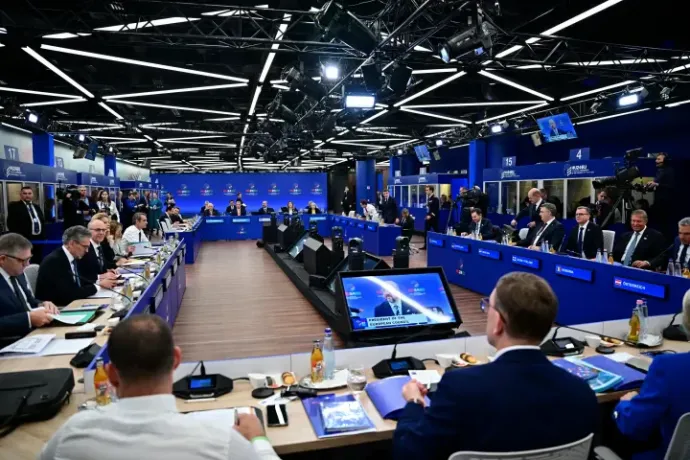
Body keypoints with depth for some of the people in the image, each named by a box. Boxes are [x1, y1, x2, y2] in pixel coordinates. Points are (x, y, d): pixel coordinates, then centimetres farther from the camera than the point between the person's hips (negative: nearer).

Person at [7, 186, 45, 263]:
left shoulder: (37, 207, 20)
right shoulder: (14, 206, 0)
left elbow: (42, 222, 22)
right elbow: (11, 223, -8)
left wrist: (44, 236, 11)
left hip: (39, 239, 6)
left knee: (37, 263, 10)